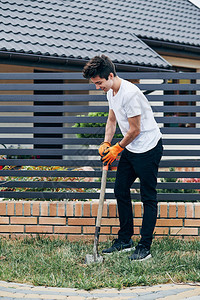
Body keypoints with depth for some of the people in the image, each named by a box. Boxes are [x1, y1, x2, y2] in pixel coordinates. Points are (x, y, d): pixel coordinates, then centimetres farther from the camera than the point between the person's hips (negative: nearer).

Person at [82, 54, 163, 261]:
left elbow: (135, 130, -20)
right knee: (120, 190, 11)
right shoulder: (111, 92, 5)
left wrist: (117, 149, -7)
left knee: (148, 197, -4)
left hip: (148, 148, -10)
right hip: (130, 149, 10)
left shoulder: (130, 93, -25)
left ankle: (145, 247, -2)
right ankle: (125, 240, 21)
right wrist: (106, 143, 6)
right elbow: (112, 120, 19)